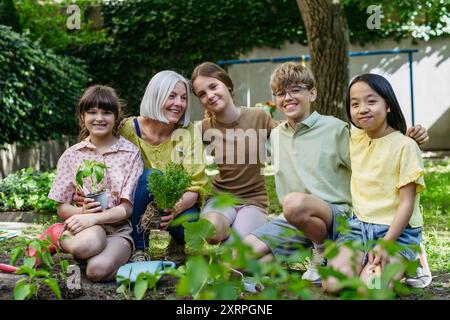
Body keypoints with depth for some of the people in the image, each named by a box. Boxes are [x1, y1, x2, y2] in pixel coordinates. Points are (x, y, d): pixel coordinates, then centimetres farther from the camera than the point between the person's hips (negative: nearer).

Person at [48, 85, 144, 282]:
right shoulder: (71, 155, 8)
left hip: (118, 227, -2)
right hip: (82, 224, 2)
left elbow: (128, 207, -4)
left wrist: (92, 218, -19)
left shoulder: (130, 153, 2)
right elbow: (62, 208, 7)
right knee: (86, 244, -36)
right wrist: (82, 211, -15)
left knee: (98, 269, -33)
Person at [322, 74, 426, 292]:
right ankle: (366, 263, 9)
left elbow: (407, 203, -12)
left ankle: (404, 265, 4)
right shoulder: (355, 137, 8)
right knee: (332, 284, -20)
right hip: (359, 226, 4)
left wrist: (386, 243, -22)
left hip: (397, 231, -4)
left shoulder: (404, 145, -9)